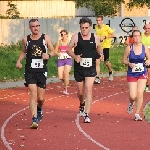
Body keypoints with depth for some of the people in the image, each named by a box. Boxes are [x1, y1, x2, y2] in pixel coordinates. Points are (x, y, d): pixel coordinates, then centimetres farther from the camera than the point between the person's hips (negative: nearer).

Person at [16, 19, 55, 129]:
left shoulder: (45, 38, 1)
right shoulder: (26, 39, 5)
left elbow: (53, 51, 6)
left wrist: (49, 55, -17)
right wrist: (19, 61, 3)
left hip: (42, 71, 0)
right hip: (30, 71, 0)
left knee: (41, 98, 9)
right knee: (33, 94, -15)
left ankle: (39, 110, 44)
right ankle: (34, 119, -15)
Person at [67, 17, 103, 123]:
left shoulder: (95, 38, 0)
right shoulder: (76, 37, -2)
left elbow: (99, 48, 18)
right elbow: (69, 49, 4)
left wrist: (101, 54, -4)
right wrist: (75, 56, -15)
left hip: (90, 68, -1)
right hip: (79, 68, 1)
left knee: (88, 89, -14)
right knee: (80, 91, 13)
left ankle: (87, 114, -12)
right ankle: (82, 105, 47)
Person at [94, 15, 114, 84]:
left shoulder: (106, 27, -13)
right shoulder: (96, 27, 2)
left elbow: (112, 34, -9)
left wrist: (104, 37, -19)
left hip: (105, 46, -3)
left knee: (106, 62, 5)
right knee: (97, 62, -11)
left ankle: (110, 72, 38)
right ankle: (97, 78, -13)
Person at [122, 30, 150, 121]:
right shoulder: (129, 48, -6)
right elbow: (124, 60, 2)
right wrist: (129, 63, -18)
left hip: (142, 74, 1)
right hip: (131, 74, -1)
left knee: (140, 93, -9)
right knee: (133, 96, -5)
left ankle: (137, 114, 5)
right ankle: (131, 103, 34)